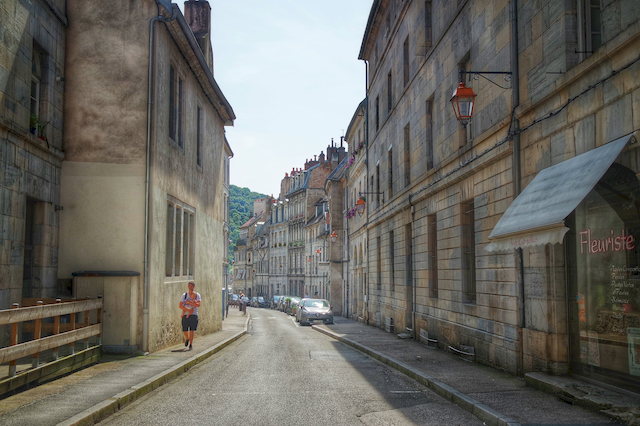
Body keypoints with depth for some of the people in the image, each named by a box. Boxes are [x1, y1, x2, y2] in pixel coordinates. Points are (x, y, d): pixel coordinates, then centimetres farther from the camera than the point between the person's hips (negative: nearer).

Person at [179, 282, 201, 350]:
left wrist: (189, 302, -13)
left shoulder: (197, 295, 4)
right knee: (184, 330, 1)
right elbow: (180, 306, 0)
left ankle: (191, 344, 2)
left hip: (193, 314, -1)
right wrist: (188, 310, -11)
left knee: (191, 330, -6)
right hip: (185, 314, 1)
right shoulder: (184, 295, 6)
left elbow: (198, 305, -9)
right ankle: (187, 339, 31)